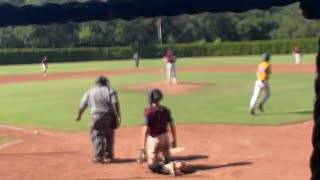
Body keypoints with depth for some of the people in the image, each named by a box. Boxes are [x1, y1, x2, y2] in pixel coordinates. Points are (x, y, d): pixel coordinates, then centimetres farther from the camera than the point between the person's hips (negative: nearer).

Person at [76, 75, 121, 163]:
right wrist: (118, 117, -11)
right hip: (109, 116, 0)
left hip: (96, 117, 0)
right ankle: (109, 156, 23)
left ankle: (99, 156, 0)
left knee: (97, 136, 6)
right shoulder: (111, 91, 2)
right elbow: (115, 105, -11)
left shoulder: (90, 92, 10)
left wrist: (79, 116, 27)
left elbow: (82, 106, 13)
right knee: (109, 136, 15)